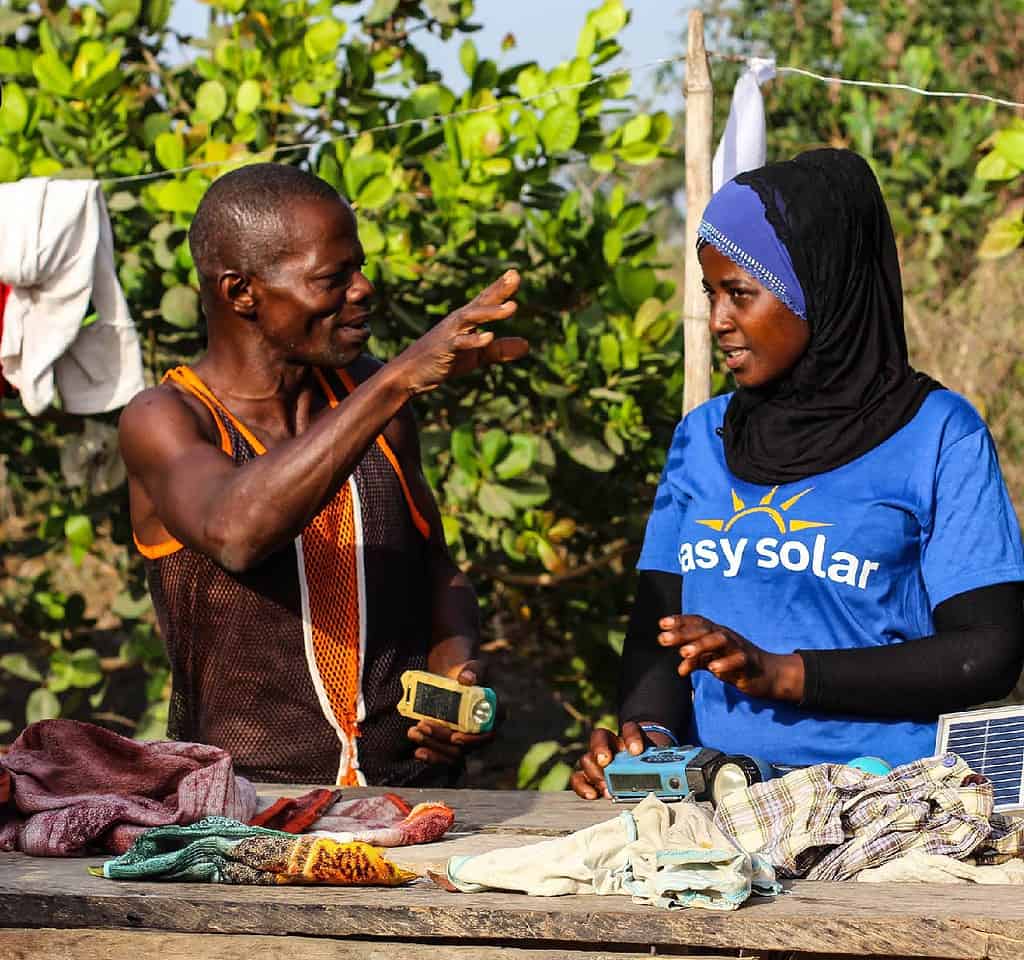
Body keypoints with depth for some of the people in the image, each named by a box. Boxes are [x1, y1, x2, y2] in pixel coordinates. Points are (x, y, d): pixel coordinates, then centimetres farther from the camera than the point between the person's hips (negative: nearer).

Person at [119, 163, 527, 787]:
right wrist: (397, 382, -31)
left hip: (410, 786, 4)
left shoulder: (366, 395, 12)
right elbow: (234, 532, -27)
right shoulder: (164, 420, -4)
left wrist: (456, 663, 2)